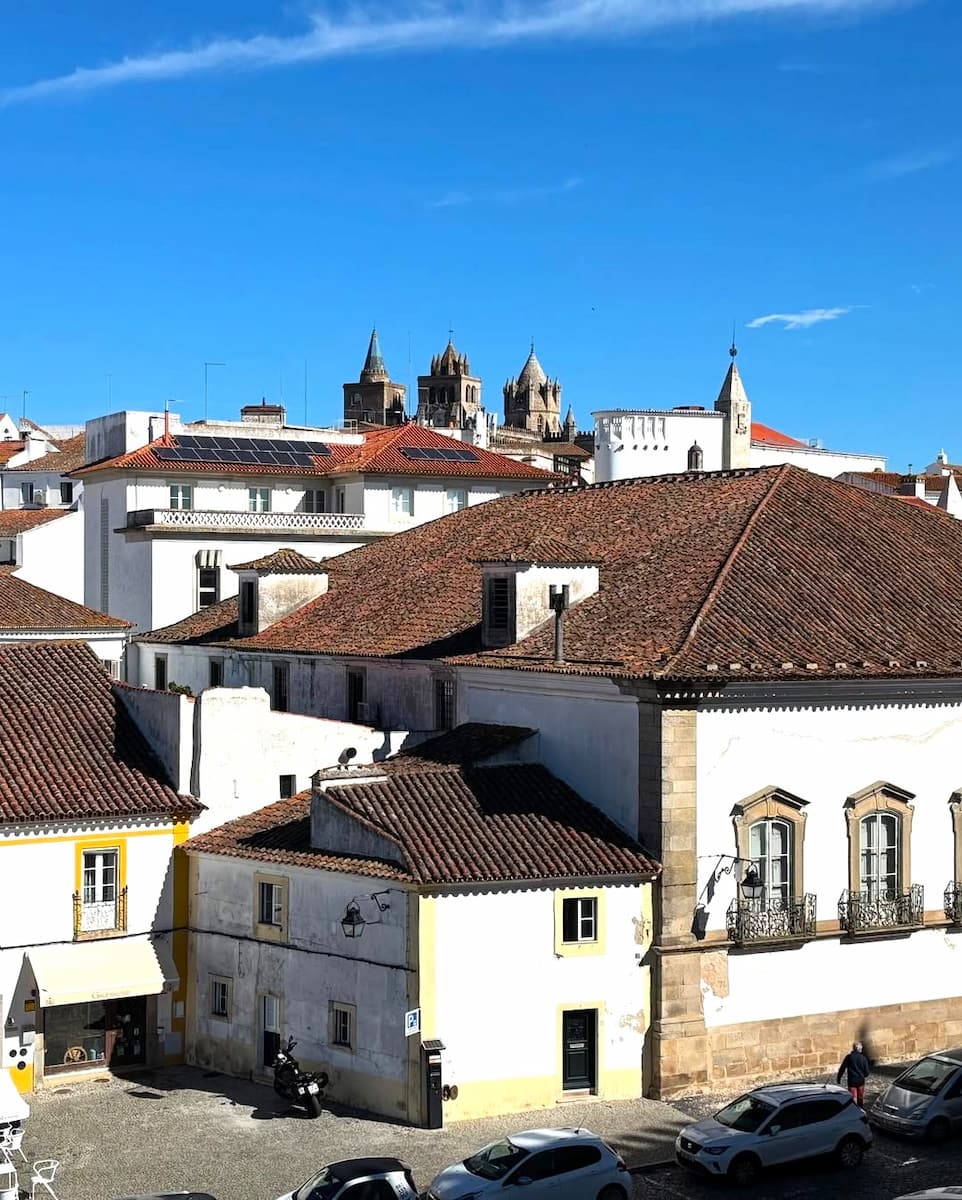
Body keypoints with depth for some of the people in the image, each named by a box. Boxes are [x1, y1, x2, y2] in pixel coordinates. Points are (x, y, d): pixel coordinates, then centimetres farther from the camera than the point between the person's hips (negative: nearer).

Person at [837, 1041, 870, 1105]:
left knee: (853, 1098, -1)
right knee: (860, 1098, 19)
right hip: (861, 1080, 2)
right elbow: (866, 1071, 0)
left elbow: (842, 1068, -5)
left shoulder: (849, 1057, -7)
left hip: (852, 1081, -2)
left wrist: (838, 1078, 6)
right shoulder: (863, 1058, -4)